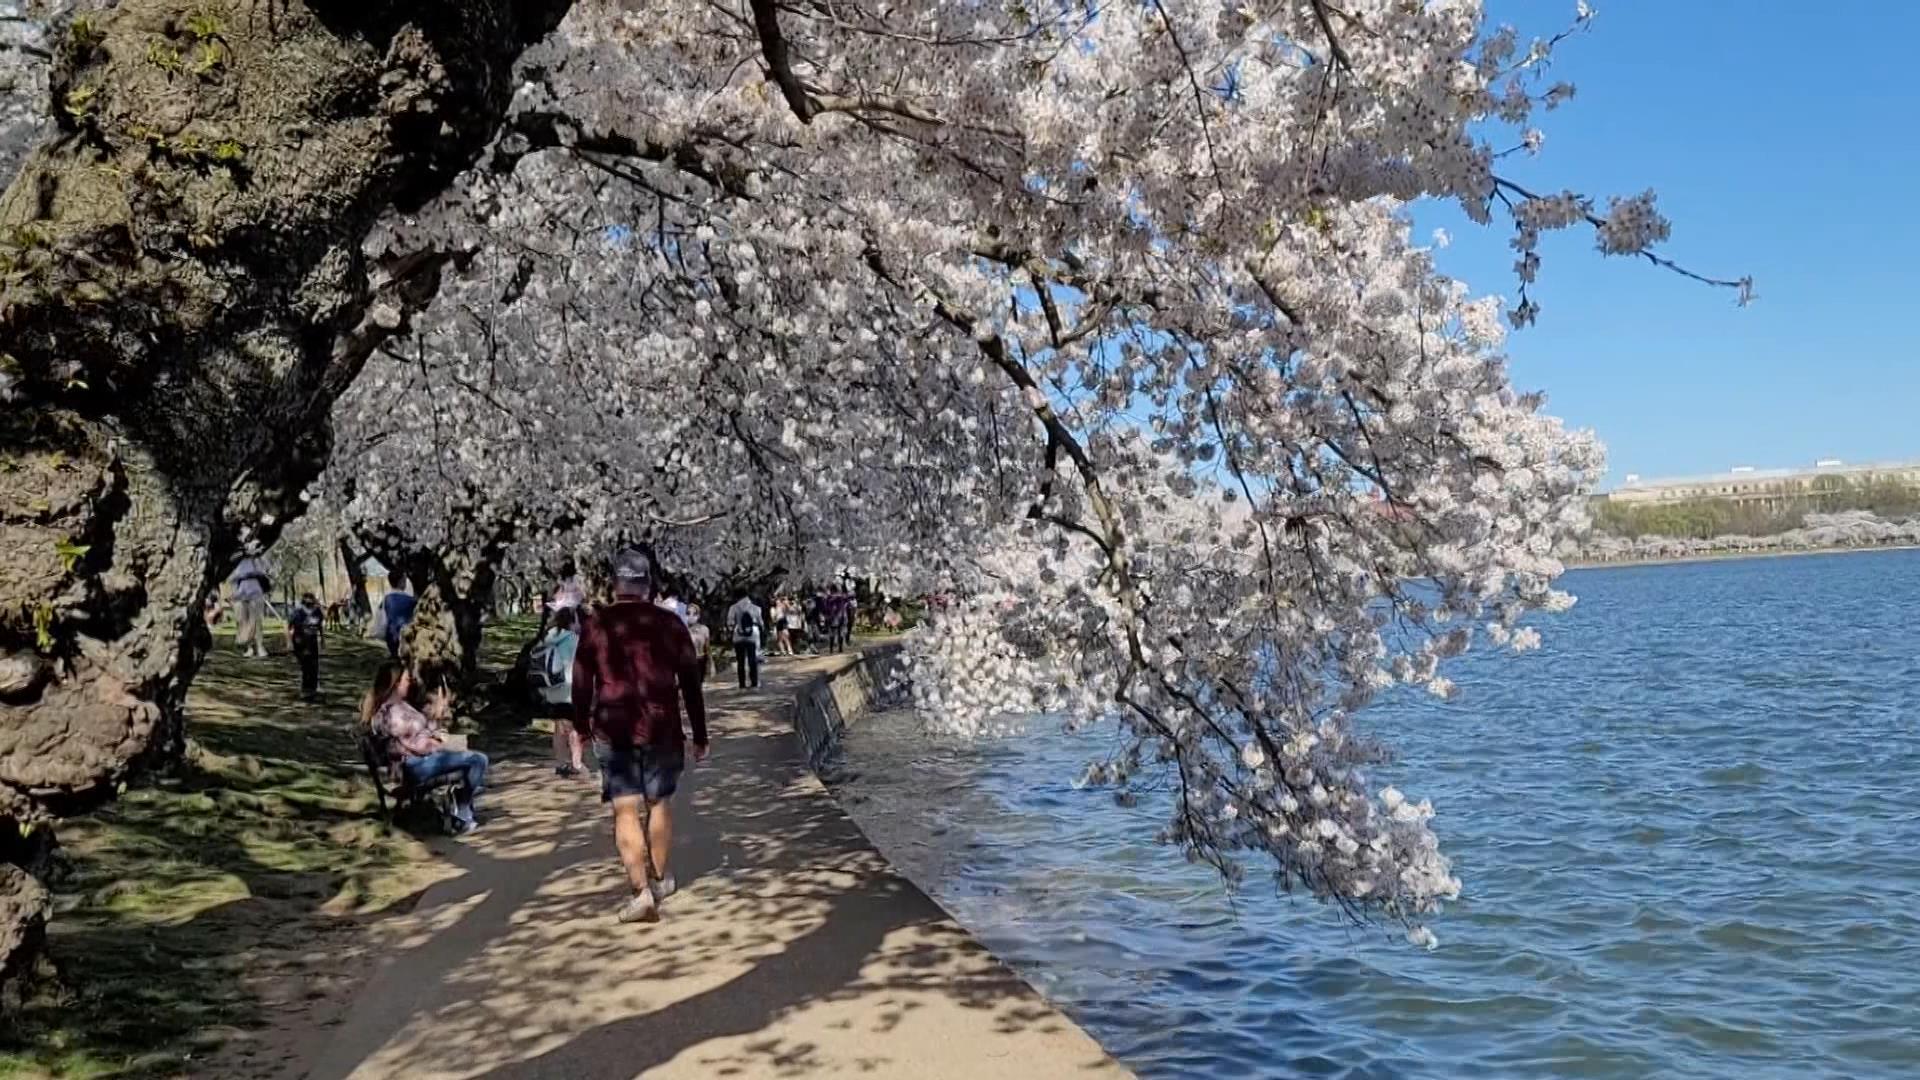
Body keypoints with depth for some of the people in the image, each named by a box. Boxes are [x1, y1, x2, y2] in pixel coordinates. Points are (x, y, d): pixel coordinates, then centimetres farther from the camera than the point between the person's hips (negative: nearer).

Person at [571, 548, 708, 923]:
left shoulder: (595, 625, -2)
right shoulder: (669, 623, 0)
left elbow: (581, 684, 2)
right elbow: (691, 683, 2)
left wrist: (582, 728, 17)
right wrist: (700, 735, 9)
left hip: (613, 731, -1)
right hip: (662, 729, 1)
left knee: (626, 812, 0)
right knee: (659, 804, 17)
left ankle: (641, 890, -10)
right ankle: (660, 878, 29)